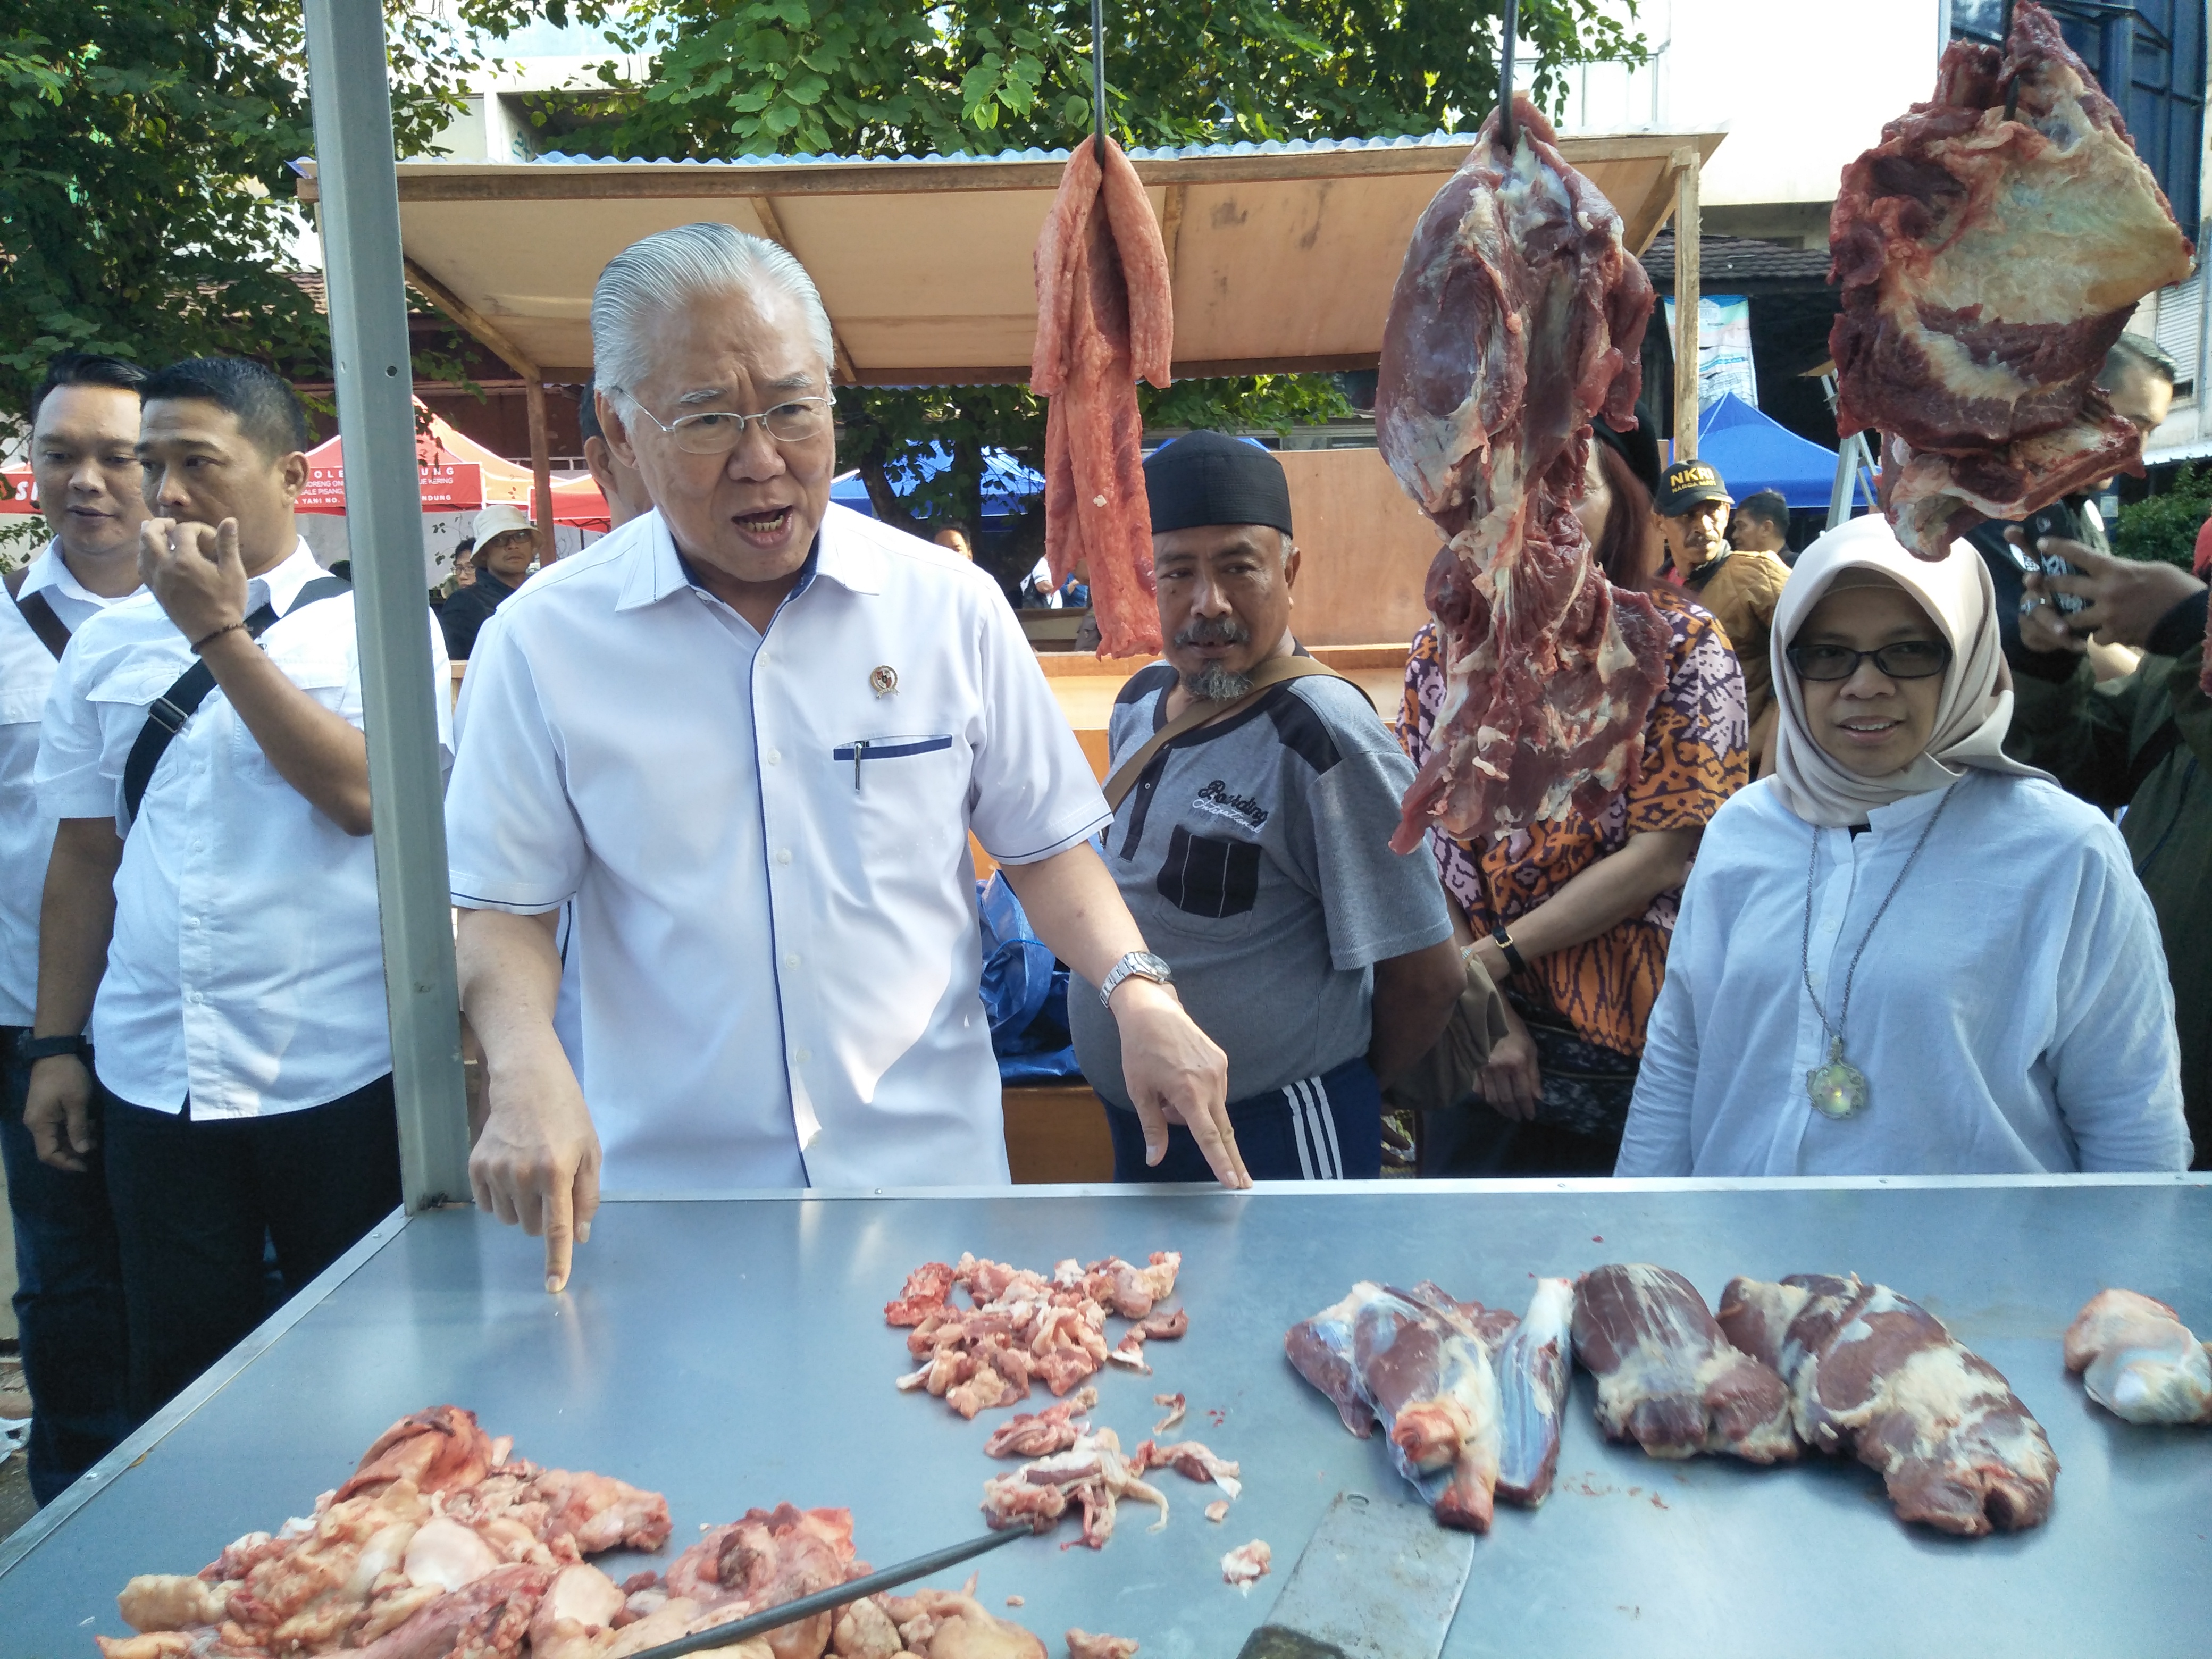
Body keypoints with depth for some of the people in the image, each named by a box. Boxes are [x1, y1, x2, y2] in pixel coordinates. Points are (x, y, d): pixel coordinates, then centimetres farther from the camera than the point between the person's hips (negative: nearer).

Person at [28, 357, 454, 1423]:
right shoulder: (108, 645, 10)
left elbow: (362, 793, -16)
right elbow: (85, 855, 13)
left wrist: (219, 634, -14)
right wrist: (58, 1047, 10)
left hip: (339, 1077, -3)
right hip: (154, 1081, 4)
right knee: (182, 1374, 13)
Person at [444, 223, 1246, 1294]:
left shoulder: (949, 605, -3)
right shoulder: (541, 642, -5)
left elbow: (1042, 845, 4)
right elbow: (504, 908, 0)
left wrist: (1137, 989, -12)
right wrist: (526, 1063, -19)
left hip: (932, 1170, 1)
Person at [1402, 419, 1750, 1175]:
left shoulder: (1681, 644, -7)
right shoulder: (1444, 648, 2)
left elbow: (1662, 857, -13)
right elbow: (1416, 847, -2)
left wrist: (1494, 956, -15)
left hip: (1631, 1051, -3)